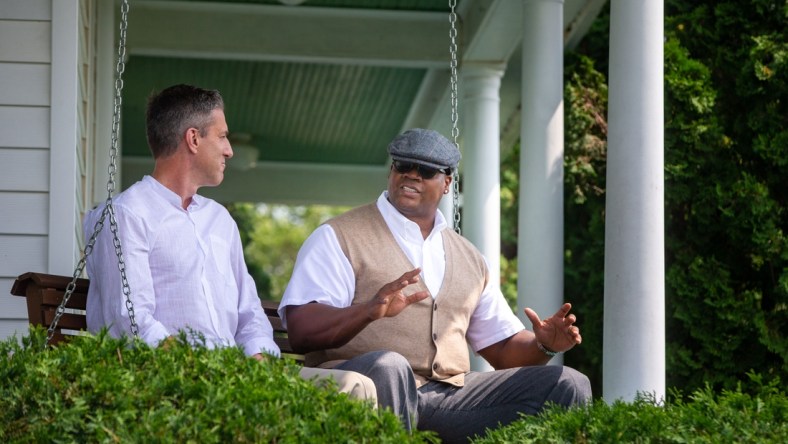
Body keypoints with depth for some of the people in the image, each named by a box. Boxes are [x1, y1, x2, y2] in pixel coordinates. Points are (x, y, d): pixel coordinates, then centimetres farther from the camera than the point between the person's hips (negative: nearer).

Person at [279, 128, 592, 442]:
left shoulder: (469, 259, 24)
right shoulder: (339, 237, 5)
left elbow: (504, 348, 26)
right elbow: (301, 330, -8)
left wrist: (543, 345, 1)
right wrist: (369, 310, -28)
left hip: (448, 394, 6)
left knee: (567, 385, -8)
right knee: (386, 366, -41)